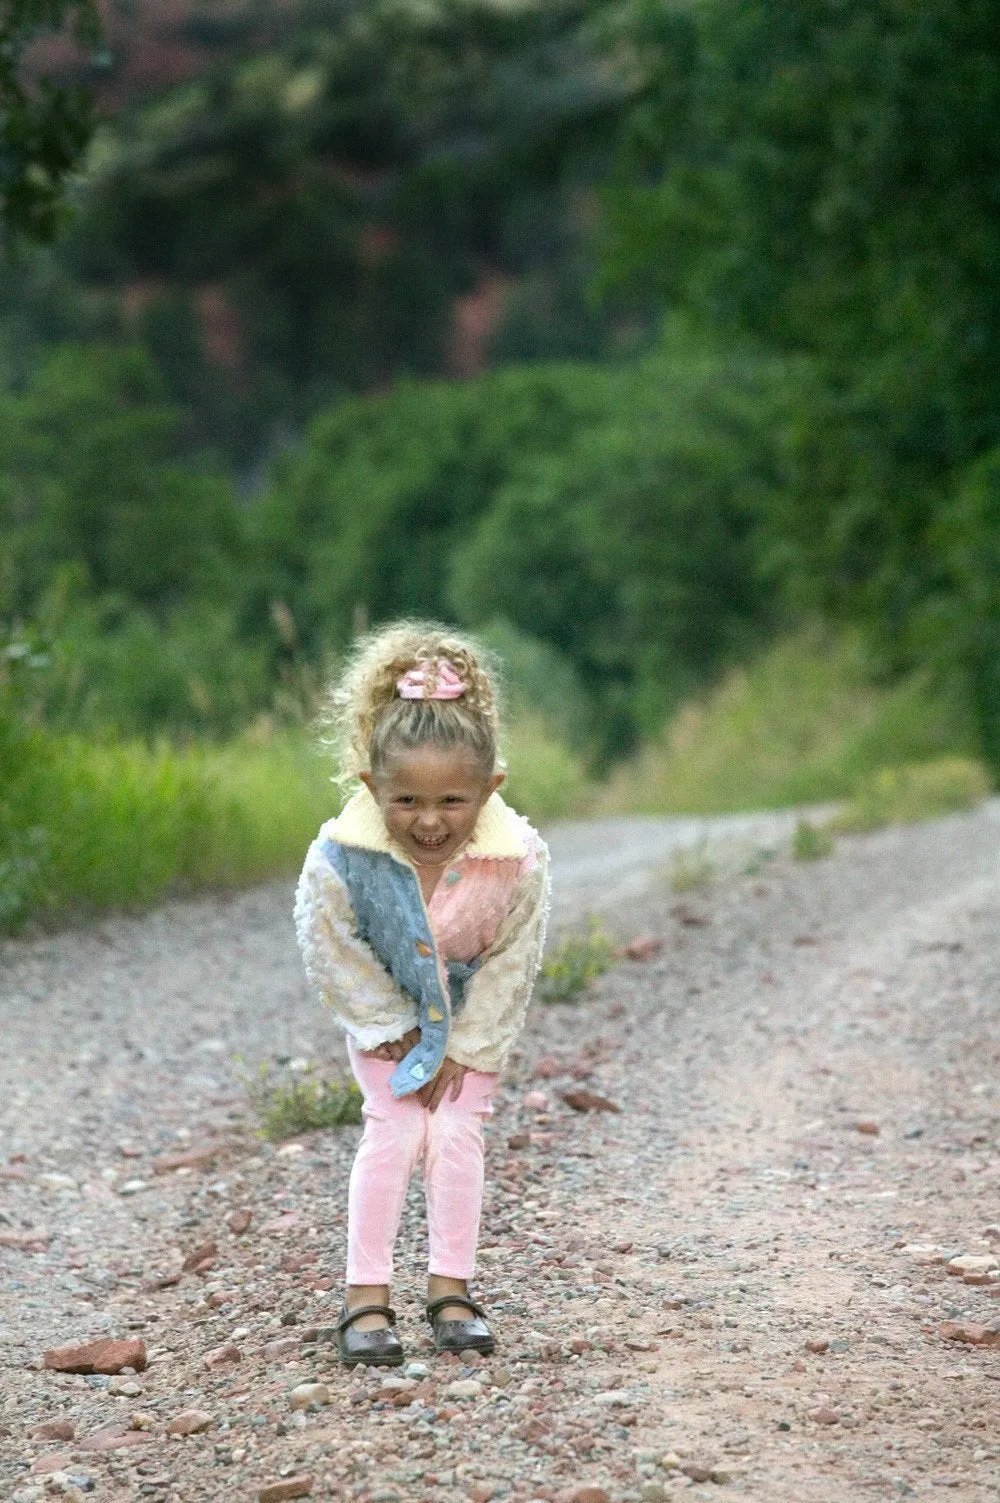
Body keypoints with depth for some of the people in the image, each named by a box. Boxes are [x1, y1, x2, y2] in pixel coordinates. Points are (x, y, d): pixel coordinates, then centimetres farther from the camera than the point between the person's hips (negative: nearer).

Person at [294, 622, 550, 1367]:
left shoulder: (518, 860, -33)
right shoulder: (339, 858, -35)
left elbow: (512, 964, -18)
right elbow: (334, 955, -19)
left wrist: (464, 1050, -13)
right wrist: (394, 1031, -12)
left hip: (474, 1016, 1)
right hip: (386, 1014, -1)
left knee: (457, 1132, -5)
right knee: (393, 1132, -9)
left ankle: (452, 1288, 6)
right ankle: (367, 1293, -3)